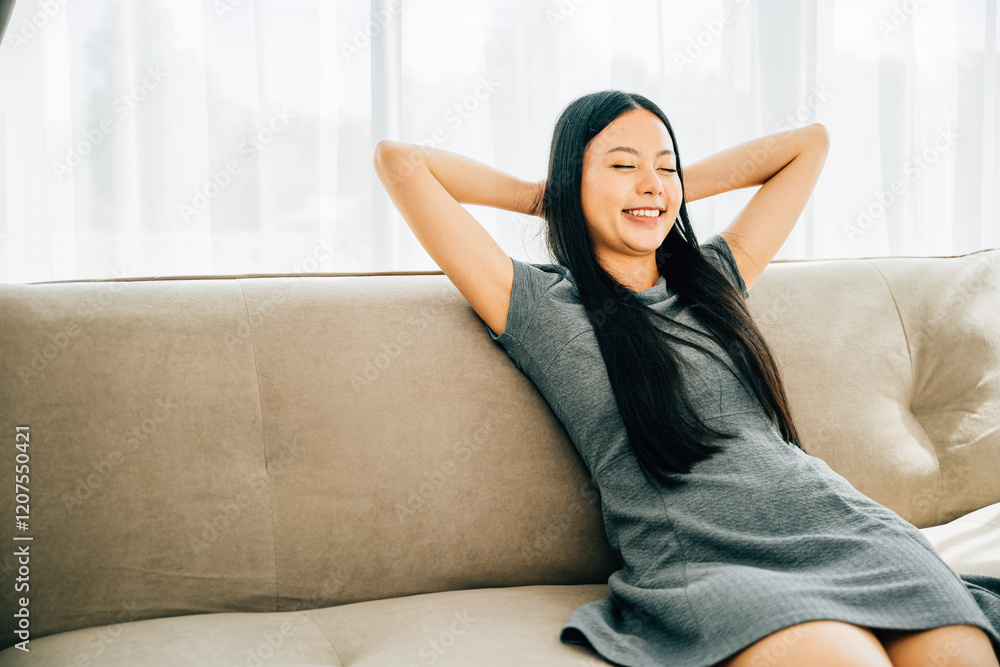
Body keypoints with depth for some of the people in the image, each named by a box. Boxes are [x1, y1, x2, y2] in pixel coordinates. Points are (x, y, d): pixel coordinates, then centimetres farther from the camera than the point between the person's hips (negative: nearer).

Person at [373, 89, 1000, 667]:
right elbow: (398, 160, 3)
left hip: (843, 524, 5)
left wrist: (675, 190, 27)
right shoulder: (543, 307, 6)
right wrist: (536, 196, 17)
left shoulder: (713, 278, 20)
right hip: (702, 564, -4)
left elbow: (810, 142, 32)